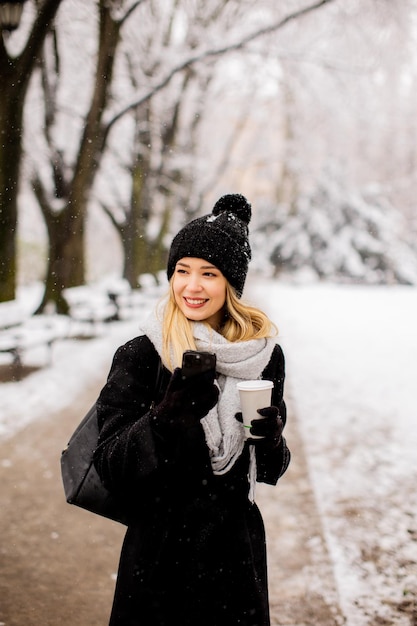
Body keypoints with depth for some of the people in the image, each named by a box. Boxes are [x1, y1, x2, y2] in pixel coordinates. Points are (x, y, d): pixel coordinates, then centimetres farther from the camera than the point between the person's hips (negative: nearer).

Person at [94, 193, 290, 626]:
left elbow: (271, 470, 8)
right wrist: (170, 413, -28)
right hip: (161, 549, -2)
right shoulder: (140, 356, -11)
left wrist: (270, 437, -14)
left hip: (238, 549, 3)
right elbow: (109, 466, -14)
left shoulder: (264, 352, -2)